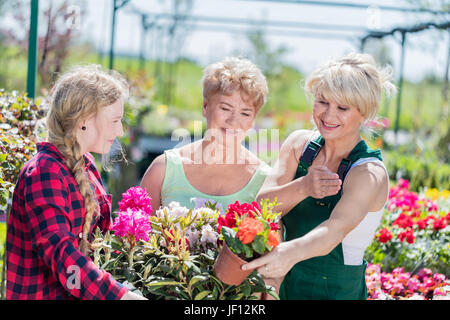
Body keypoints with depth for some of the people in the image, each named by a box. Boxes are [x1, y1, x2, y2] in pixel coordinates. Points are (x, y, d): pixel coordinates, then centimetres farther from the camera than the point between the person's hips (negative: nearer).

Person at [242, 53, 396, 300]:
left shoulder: (370, 174, -17)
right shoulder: (299, 143, -3)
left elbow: (336, 229, -33)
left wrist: (291, 252, -52)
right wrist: (302, 188, -32)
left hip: (336, 292, -4)